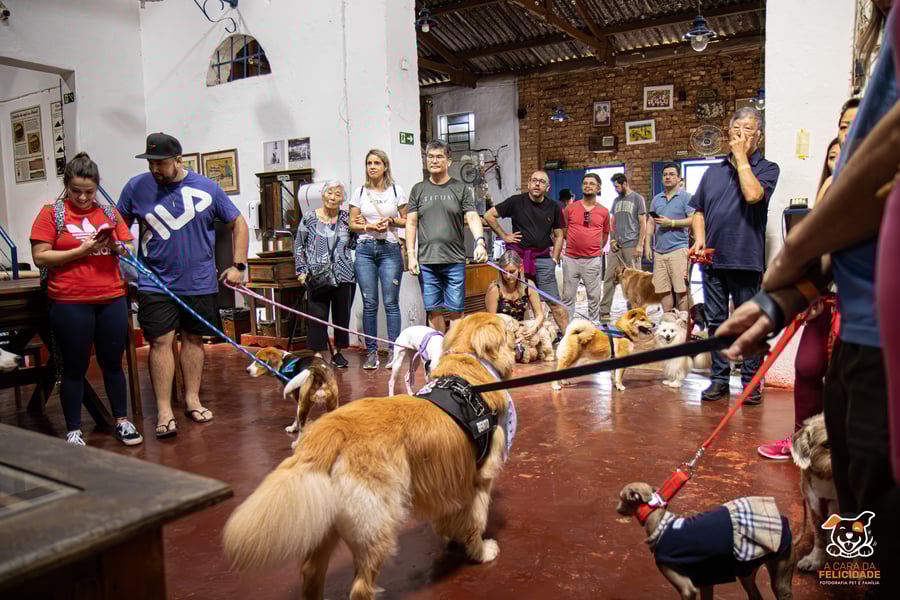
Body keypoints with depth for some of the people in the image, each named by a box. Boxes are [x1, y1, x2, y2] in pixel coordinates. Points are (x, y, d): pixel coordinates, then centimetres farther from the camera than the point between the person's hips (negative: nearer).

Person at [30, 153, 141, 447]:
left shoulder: (109, 212, 11)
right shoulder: (51, 213, 0)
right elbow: (40, 257, -6)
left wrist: (115, 246, -8)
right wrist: (81, 250, -14)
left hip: (112, 300, 3)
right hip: (70, 304, -3)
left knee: (113, 363, 11)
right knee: (75, 368, 5)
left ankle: (122, 422, 22)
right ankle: (73, 431, 17)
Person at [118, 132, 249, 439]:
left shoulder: (207, 188, -1)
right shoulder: (136, 187, 1)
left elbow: (238, 223, 6)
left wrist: (238, 266, 1)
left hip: (199, 282, 1)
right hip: (155, 283, 0)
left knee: (193, 338, 10)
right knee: (160, 341, -4)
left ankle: (192, 399, 23)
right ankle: (164, 411, 3)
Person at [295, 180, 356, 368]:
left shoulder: (347, 218, 9)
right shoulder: (309, 218, 4)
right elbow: (298, 245, 9)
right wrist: (301, 271, 3)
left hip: (344, 275, 2)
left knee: (342, 314, 6)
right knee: (317, 314, -4)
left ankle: (338, 351, 21)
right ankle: (318, 353, 7)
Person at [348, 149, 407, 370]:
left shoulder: (396, 191, 7)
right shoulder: (360, 192, 10)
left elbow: (407, 221, 10)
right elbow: (352, 224, 10)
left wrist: (391, 221, -8)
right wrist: (370, 227, -7)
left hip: (390, 248, -1)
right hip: (365, 249, 1)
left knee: (391, 302, -3)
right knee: (369, 303, 2)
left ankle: (394, 351, 4)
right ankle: (371, 351, 9)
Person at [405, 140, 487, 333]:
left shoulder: (460, 189, 8)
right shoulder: (418, 189, 12)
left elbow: (472, 217, -3)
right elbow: (411, 223, 10)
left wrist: (479, 241, -22)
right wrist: (411, 254, 1)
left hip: (455, 260, -1)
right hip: (426, 261, 2)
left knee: (455, 310, -1)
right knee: (433, 310, 5)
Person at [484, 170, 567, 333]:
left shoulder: (553, 207, 7)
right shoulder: (516, 202, -1)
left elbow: (558, 236, 13)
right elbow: (489, 216, 2)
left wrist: (554, 260, 4)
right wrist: (504, 235, -1)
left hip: (543, 258, 1)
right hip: (518, 257, -1)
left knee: (555, 302, -1)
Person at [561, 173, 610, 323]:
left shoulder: (604, 212, 6)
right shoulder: (570, 208, 3)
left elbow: (605, 234, 17)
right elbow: (563, 231, 12)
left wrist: (598, 249, 14)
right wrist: (575, 243, 12)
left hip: (593, 260, 0)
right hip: (571, 258, 0)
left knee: (594, 297, 4)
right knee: (568, 296, 4)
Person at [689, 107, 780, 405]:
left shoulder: (767, 168, 3)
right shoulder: (713, 171, 16)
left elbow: (753, 195, -18)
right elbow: (699, 210, 19)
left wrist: (741, 157, -8)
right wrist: (699, 237, 1)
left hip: (746, 259, -4)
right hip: (713, 258, 4)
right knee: (716, 321, 9)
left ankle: (750, 380, 12)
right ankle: (720, 378, 19)